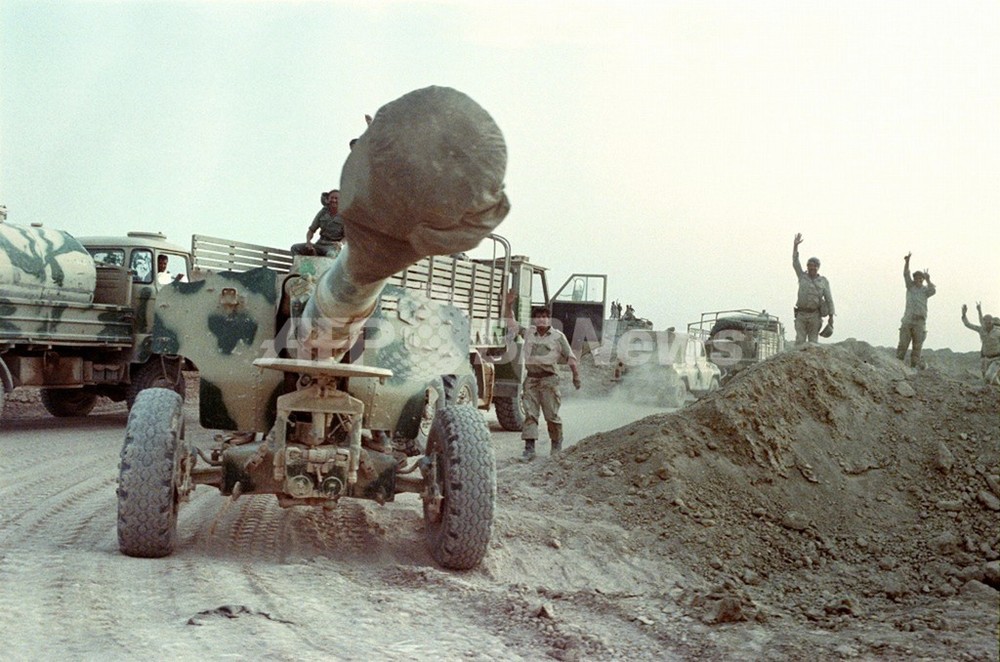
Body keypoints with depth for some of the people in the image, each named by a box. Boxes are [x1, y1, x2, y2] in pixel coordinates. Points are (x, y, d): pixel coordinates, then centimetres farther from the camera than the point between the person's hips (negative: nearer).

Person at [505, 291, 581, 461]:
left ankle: (557, 444, 20)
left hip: (549, 379, -3)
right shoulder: (528, 333, 13)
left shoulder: (558, 336, 3)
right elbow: (512, 324, 20)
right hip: (531, 378, 3)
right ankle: (529, 449, -8)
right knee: (530, 414, -5)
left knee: (551, 415, 1)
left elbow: (570, 357, 2)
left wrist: (576, 375, -6)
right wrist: (509, 306, 10)